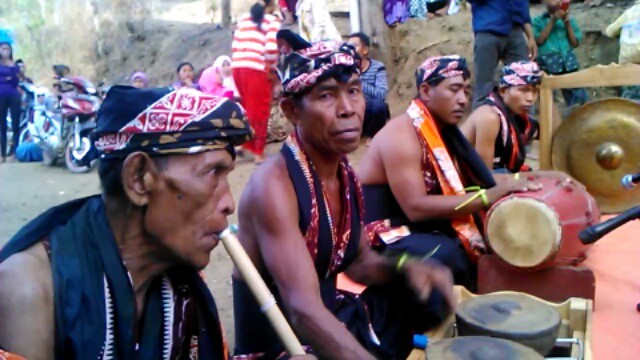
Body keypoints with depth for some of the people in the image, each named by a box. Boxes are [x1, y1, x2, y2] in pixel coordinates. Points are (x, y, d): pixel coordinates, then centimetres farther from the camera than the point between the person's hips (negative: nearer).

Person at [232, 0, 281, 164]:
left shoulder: (244, 19, 18)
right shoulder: (272, 20, 2)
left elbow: (235, 45, 12)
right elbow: (271, 48, -11)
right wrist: (272, 70, 1)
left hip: (238, 67, 6)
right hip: (257, 69, -5)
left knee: (246, 108, 23)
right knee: (260, 111, 6)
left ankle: (244, 143, 30)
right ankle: (258, 152, 12)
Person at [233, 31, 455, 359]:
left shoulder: (346, 175, 0)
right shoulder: (272, 184, -26)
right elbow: (304, 311, -34)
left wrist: (403, 267, -7)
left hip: (333, 321, 8)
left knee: (433, 293, 10)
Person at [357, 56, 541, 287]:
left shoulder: (444, 131, 9)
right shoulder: (401, 135, -18)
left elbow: (454, 191, 5)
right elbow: (416, 207, -27)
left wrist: (506, 187, -10)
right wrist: (489, 196, -27)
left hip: (424, 231, 8)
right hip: (384, 241, -8)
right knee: (447, 254, -33)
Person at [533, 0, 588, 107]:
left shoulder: (568, 19, 15)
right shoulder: (538, 21, 9)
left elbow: (575, 43, 9)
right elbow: (539, 40, -6)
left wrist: (567, 23, 0)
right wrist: (552, 21, -6)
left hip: (568, 64, 2)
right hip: (547, 65, -2)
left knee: (578, 98, -4)